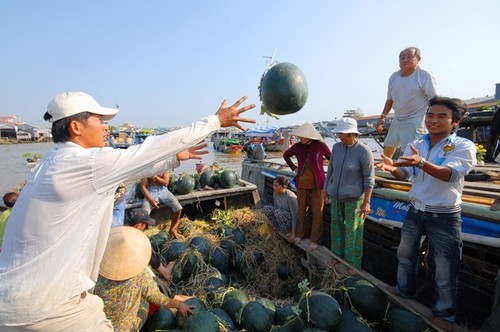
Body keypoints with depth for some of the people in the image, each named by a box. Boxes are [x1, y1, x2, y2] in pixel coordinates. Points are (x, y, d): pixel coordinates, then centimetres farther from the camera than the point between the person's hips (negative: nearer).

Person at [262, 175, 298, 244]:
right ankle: (279, 228, -1)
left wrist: (293, 234, -25)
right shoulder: (275, 193, -10)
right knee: (266, 208, -15)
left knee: (278, 212, -35)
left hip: (293, 220, -6)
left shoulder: (290, 197, -30)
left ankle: (288, 232, -11)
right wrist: (273, 223, 6)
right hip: (282, 215, 6)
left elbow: (295, 216, -26)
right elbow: (275, 208, 3)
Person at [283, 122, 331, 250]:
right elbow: (286, 155, 13)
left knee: (317, 212, 5)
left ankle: (315, 240, 18)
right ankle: (299, 234, 31)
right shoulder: (297, 146, -6)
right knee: (301, 209, 14)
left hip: (317, 183, -2)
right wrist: (294, 168, 5)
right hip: (302, 183, 2)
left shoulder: (320, 145, -13)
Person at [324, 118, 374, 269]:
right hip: (336, 197, 5)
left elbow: (369, 179, -11)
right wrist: (326, 191, 14)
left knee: (352, 233, 4)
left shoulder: (364, 151, -15)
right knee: (336, 229, 16)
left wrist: (366, 202, -12)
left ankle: (353, 267, 22)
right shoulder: (336, 147, -1)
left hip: (353, 199, -5)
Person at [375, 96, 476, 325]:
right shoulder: (416, 145, 2)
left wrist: (421, 162, -49)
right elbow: (405, 174, -7)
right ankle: (405, 293, 43)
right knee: (405, 255, 20)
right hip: (415, 211, 5)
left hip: (444, 217, -5)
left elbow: (451, 174, -31)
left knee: (445, 271, 6)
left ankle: (445, 314, 28)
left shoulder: (464, 146, -13)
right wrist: (393, 168, -30)